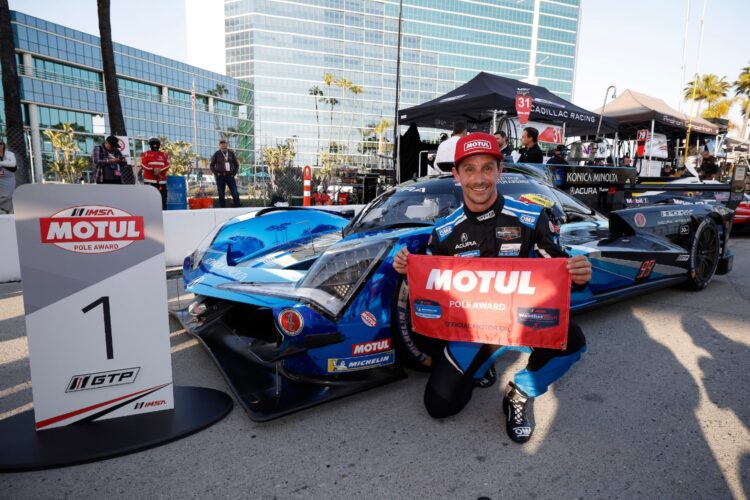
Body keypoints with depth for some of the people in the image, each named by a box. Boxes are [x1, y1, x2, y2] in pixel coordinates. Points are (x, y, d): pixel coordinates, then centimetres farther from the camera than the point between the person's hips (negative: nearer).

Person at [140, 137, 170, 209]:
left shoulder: (164, 155, 15)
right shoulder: (146, 154, 8)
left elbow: (167, 165, 4)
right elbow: (143, 164, -4)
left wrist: (160, 170, -13)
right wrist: (153, 169, -18)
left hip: (161, 180, 3)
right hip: (149, 180, -2)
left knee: (163, 197, 1)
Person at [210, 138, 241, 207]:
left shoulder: (231, 153, 8)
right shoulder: (217, 154, 5)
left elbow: (236, 164, 13)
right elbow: (212, 165, 11)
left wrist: (234, 173, 2)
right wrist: (216, 173, -2)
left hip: (230, 176, 1)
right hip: (220, 177, -1)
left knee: (235, 193, -5)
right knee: (221, 194, 2)